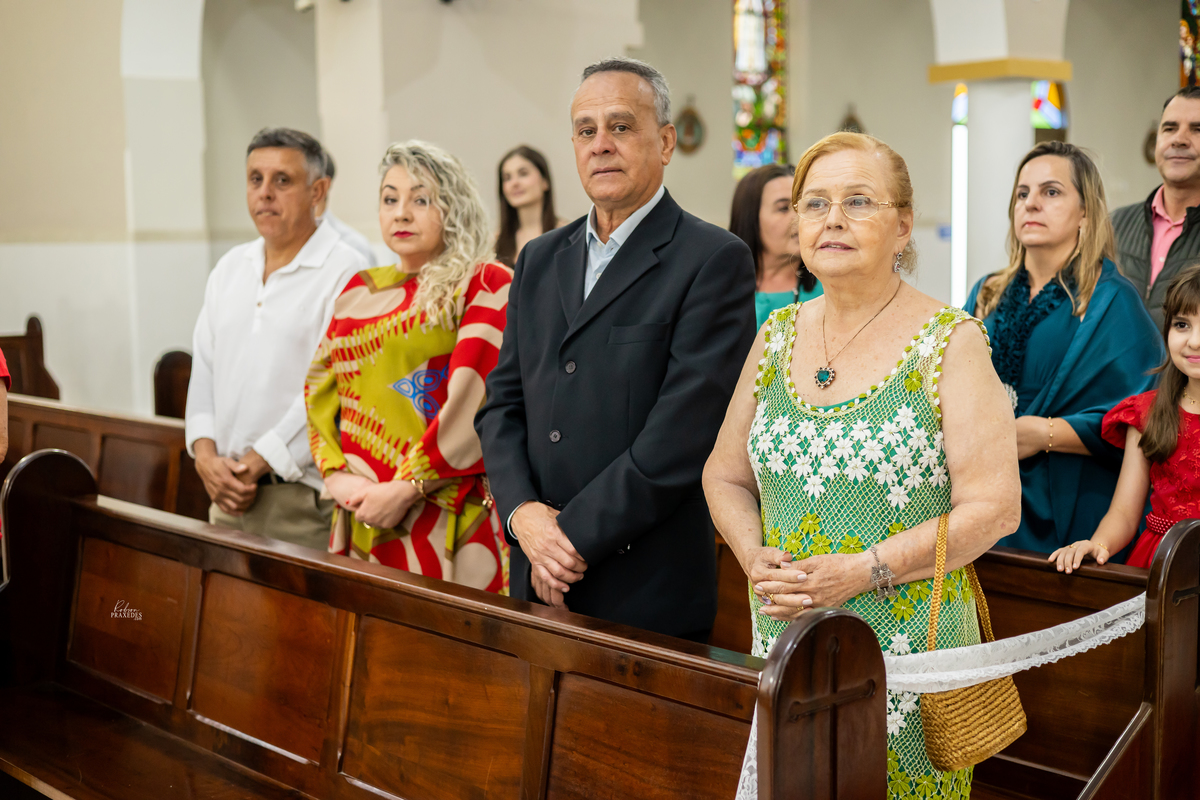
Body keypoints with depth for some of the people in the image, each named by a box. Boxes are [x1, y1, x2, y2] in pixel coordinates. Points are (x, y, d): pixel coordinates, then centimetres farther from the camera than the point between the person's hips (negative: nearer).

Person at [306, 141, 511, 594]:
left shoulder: (486, 285, -2)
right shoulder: (359, 289, 17)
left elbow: (474, 402, -13)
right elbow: (321, 391, 14)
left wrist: (407, 488, -15)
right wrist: (338, 476, -2)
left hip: (443, 514, -5)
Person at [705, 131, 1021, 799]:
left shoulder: (951, 343, -7)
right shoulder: (777, 337, 7)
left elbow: (995, 507, -11)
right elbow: (725, 475, 15)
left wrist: (863, 571, -19)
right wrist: (756, 557, -5)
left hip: (906, 651, -4)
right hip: (783, 640, 4)